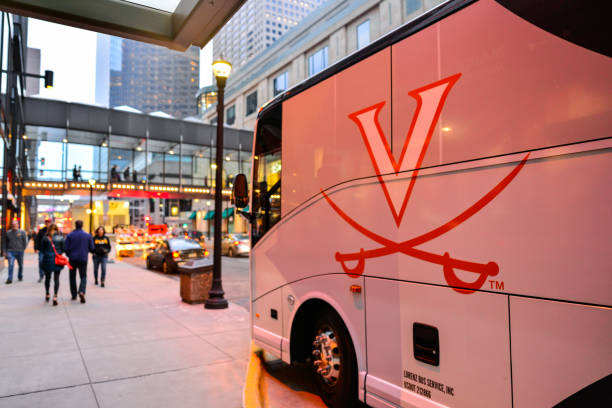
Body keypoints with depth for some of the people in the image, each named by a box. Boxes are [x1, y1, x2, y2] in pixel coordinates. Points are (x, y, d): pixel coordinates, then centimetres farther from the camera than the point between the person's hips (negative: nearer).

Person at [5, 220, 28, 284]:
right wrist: (6, 250, 8)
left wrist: (22, 249, -1)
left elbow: (25, 241, 3)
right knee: (11, 265, -13)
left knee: (21, 265, 12)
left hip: (20, 252, 0)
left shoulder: (22, 232, 0)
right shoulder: (8, 232, 5)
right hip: (11, 251, 0)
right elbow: (6, 242, 14)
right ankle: (10, 279, -11)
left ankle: (20, 276, 31)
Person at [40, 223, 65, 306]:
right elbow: (63, 249, 0)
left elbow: (42, 249, 1)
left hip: (47, 260, 1)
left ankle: (47, 295, 31)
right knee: (56, 279, 3)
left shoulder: (45, 238, -4)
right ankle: (55, 296, -8)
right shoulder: (60, 238, -3)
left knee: (47, 278, 19)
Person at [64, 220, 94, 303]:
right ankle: (82, 291, -19)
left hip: (73, 259, 0)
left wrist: (69, 255, 14)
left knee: (72, 277, 13)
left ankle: (74, 295, 18)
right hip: (83, 259, 0)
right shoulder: (88, 236, -2)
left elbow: (65, 248, -5)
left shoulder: (70, 235, -4)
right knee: (83, 277, 5)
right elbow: (91, 248, 1)